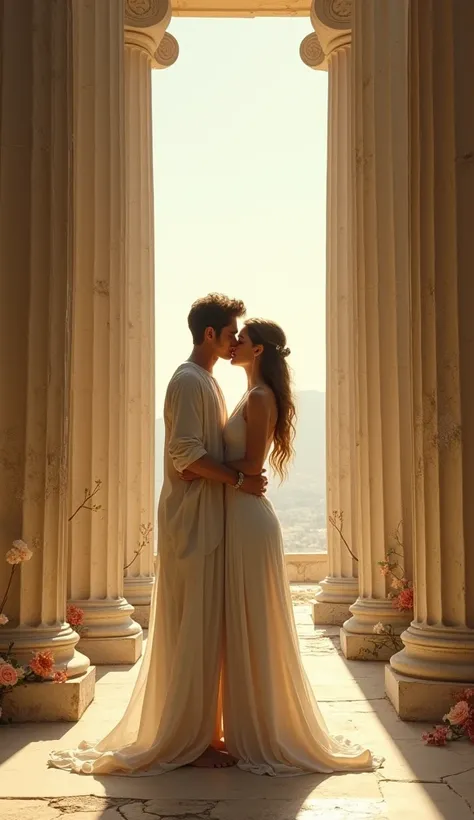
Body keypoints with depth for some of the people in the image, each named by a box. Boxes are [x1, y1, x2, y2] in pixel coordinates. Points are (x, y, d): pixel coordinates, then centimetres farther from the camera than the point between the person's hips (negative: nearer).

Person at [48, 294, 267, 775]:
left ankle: (201, 731, 21)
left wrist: (243, 478, 10)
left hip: (208, 522, 10)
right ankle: (190, 741, 4)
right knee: (195, 632, -4)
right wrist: (239, 480, -16)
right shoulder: (188, 380, -12)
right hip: (192, 522, -10)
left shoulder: (207, 381, 19)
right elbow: (186, 453, -21)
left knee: (205, 632, 13)